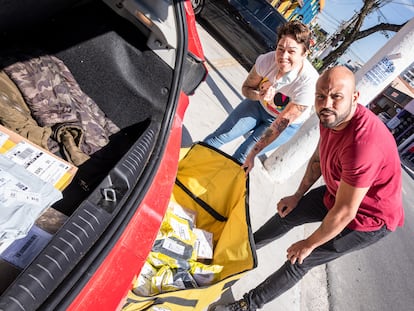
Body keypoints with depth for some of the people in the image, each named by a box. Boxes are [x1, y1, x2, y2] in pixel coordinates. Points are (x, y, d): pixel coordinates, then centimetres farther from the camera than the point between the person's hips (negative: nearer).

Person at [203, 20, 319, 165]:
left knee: (242, 156, -10)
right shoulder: (267, 60, -24)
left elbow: (283, 122, -29)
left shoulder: (309, 82, -34)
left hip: (287, 124, -3)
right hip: (258, 106, 3)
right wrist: (259, 95, -32)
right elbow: (246, 88, -8)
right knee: (218, 137, -3)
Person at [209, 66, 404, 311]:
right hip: (338, 192, 8)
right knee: (287, 213, 16)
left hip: (368, 217, -7)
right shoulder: (331, 116, -13)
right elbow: (318, 159, 2)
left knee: (299, 262, -2)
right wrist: (298, 196, 9)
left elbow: (344, 212, -31)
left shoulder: (363, 143, -39)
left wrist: (309, 244, -16)